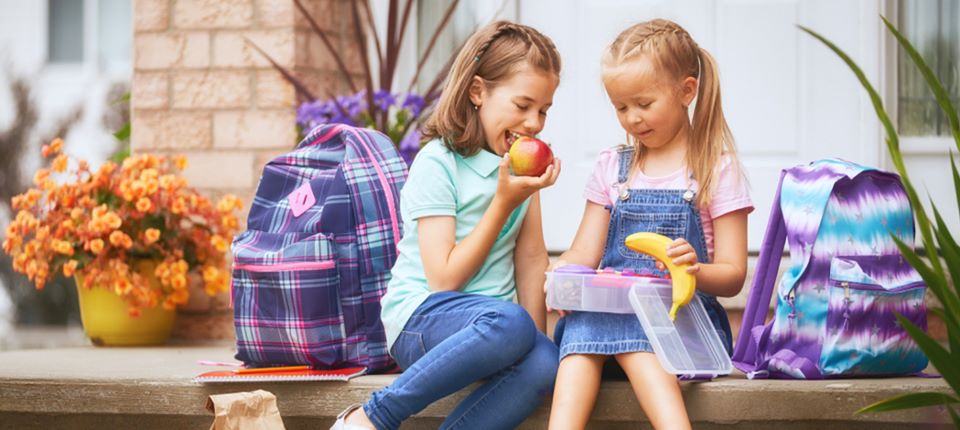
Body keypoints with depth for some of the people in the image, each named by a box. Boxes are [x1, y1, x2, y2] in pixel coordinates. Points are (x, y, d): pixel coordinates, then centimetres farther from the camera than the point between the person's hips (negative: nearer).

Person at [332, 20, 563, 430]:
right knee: (510, 324, -39)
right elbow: (445, 278, -13)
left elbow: (532, 258, 9)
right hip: (420, 316, -6)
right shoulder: (438, 164, -8)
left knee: (544, 364, -30)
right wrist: (504, 203, -14)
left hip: (488, 319, 6)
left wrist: (535, 334, -5)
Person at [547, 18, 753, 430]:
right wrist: (560, 272, -12)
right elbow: (585, 253, 13)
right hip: (611, 303, 3)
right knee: (582, 320, -33)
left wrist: (695, 270, -24)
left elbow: (732, 276, 0)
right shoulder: (612, 167, 19)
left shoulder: (717, 169, 6)